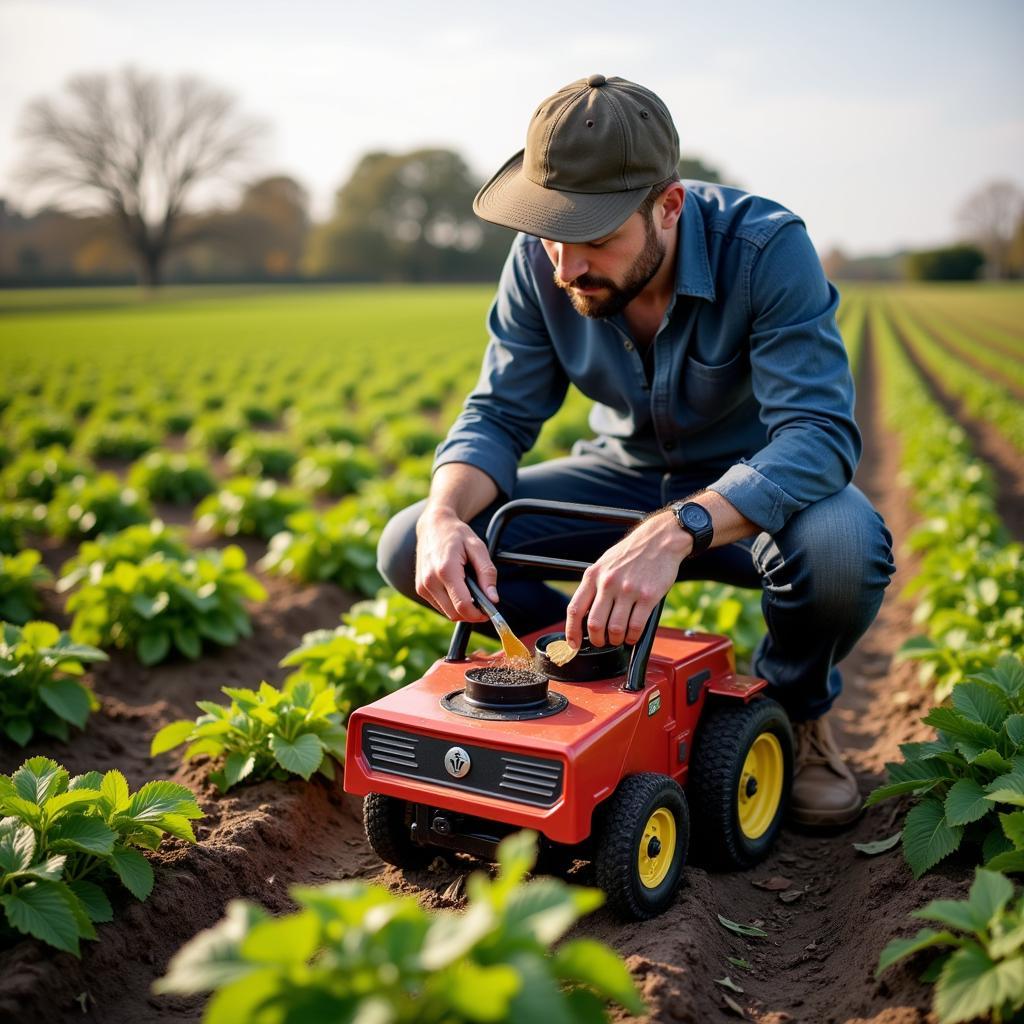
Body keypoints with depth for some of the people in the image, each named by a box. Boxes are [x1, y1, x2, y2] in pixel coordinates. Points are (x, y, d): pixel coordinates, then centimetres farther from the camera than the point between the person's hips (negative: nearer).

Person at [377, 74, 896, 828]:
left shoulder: (767, 248, -28)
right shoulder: (541, 263, -15)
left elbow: (820, 432, -37)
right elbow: (499, 415, -11)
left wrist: (674, 533, -53)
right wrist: (445, 514, -34)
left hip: (757, 490, -3)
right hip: (627, 476, 3)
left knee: (843, 548, -40)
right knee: (409, 550, -14)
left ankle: (796, 709, -3)